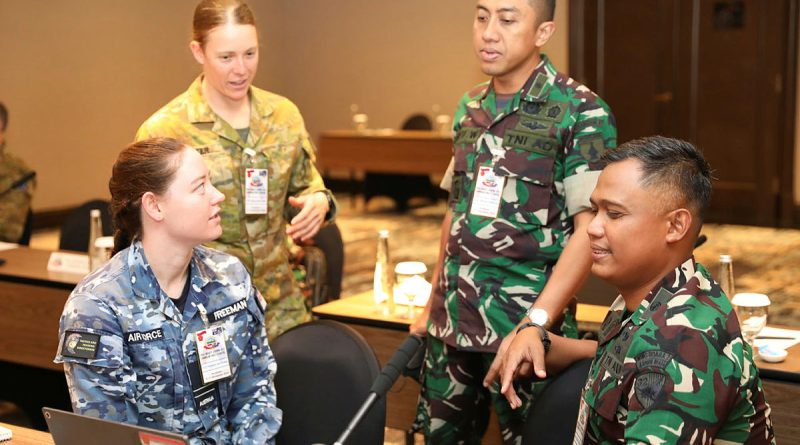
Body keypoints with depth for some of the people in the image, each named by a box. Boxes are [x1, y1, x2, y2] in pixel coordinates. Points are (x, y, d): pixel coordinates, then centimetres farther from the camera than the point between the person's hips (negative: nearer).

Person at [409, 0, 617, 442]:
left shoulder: (581, 112, -10)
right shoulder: (469, 107, 9)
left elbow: (590, 229, -15)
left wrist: (536, 324, -21)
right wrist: (431, 306, 14)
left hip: (521, 323, -5)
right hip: (451, 321, 6)